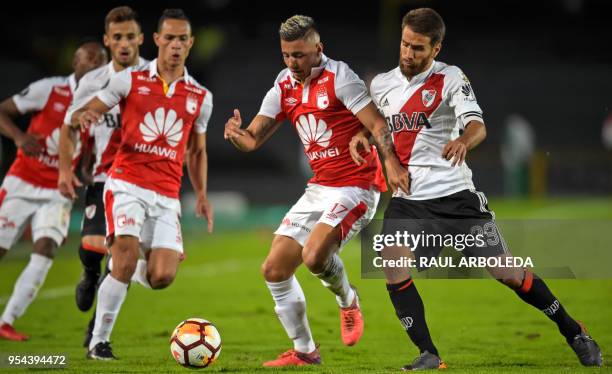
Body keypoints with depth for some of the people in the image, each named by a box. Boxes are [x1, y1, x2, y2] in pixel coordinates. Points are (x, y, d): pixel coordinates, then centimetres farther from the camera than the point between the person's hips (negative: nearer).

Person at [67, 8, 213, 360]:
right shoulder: (130, 80, 3)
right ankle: (99, 340, -5)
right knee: (126, 258, -21)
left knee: (162, 277, -11)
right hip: (127, 183, -3)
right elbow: (82, 115, 4)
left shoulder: (201, 97, 11)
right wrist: (83, 116, -21)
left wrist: (202, 194, 10)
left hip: (167, 196, 3)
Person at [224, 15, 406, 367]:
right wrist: (236, 132, -20)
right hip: (319, 189, 8)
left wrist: (392, 163, -32)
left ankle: (349, 303, 5)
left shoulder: (339, 77, -12)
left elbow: (377, 124, -17)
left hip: (356, 187, -8)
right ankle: (304, 352, 17)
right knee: (274, 270, 3)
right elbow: (253, 139, 4)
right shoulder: (284, 87, 7)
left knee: (315, 256, -29)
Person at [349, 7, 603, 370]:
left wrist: (463, 141, -43)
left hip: (456, 194, -3)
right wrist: (362, 135, 3)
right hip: (408, 199, 3)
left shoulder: (450, 77, -5)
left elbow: (477, 125, -20)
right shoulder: (381, 84, 8)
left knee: (509, 273, -1)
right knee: (392, 265, -22)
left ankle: (574, 333, 21)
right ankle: (429, 357, -13)